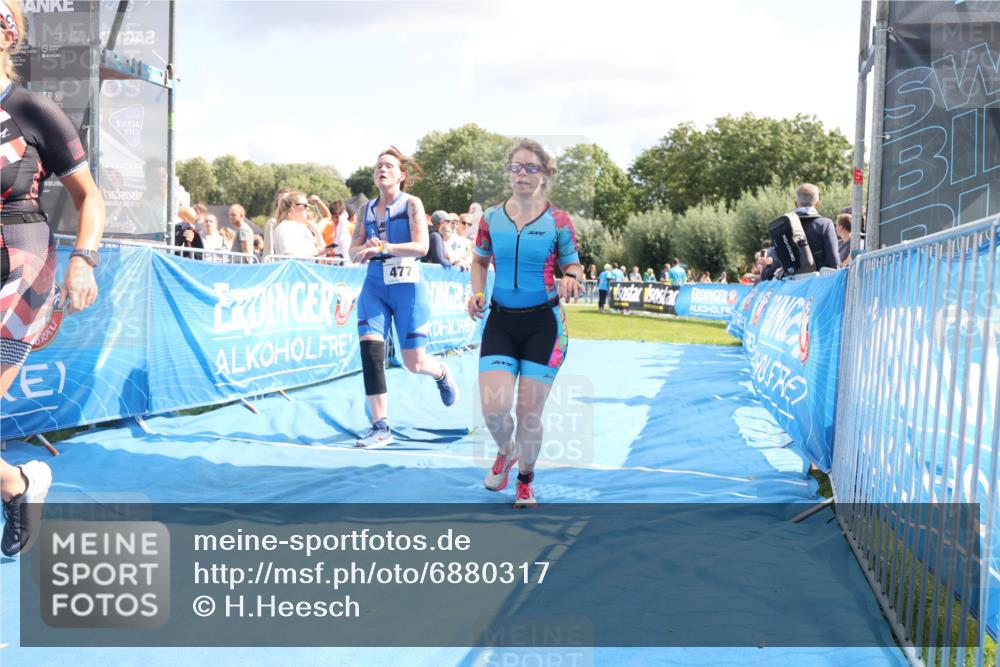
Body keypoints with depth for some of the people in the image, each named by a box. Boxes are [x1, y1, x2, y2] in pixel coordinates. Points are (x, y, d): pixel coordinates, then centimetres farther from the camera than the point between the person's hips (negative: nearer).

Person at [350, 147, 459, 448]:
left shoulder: (411, 204, -4)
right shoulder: (368, 208, 9)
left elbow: (421, 246, -17)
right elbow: (353, 250, 10)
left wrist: (382, 247, -29)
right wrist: (365, 249, -14)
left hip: (408, 287, -4)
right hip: (374, 287, 4)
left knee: (414, 363, -1)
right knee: (370, 351, -14)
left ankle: (442, 374, 38)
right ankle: (380, 427, -7)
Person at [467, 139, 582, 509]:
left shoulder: (558, 220, -4)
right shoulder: (491, 218, 3)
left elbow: (573, 266, 3)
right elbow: (479, 261, 16)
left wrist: (570, 279, -21)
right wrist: (477, 293, -2)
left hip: (543, 324, -2)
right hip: (501, 321, 2)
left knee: (530, 414, 1)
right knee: (493, 408, -11)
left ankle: (525, 481, 29)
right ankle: (505, 452, 26)